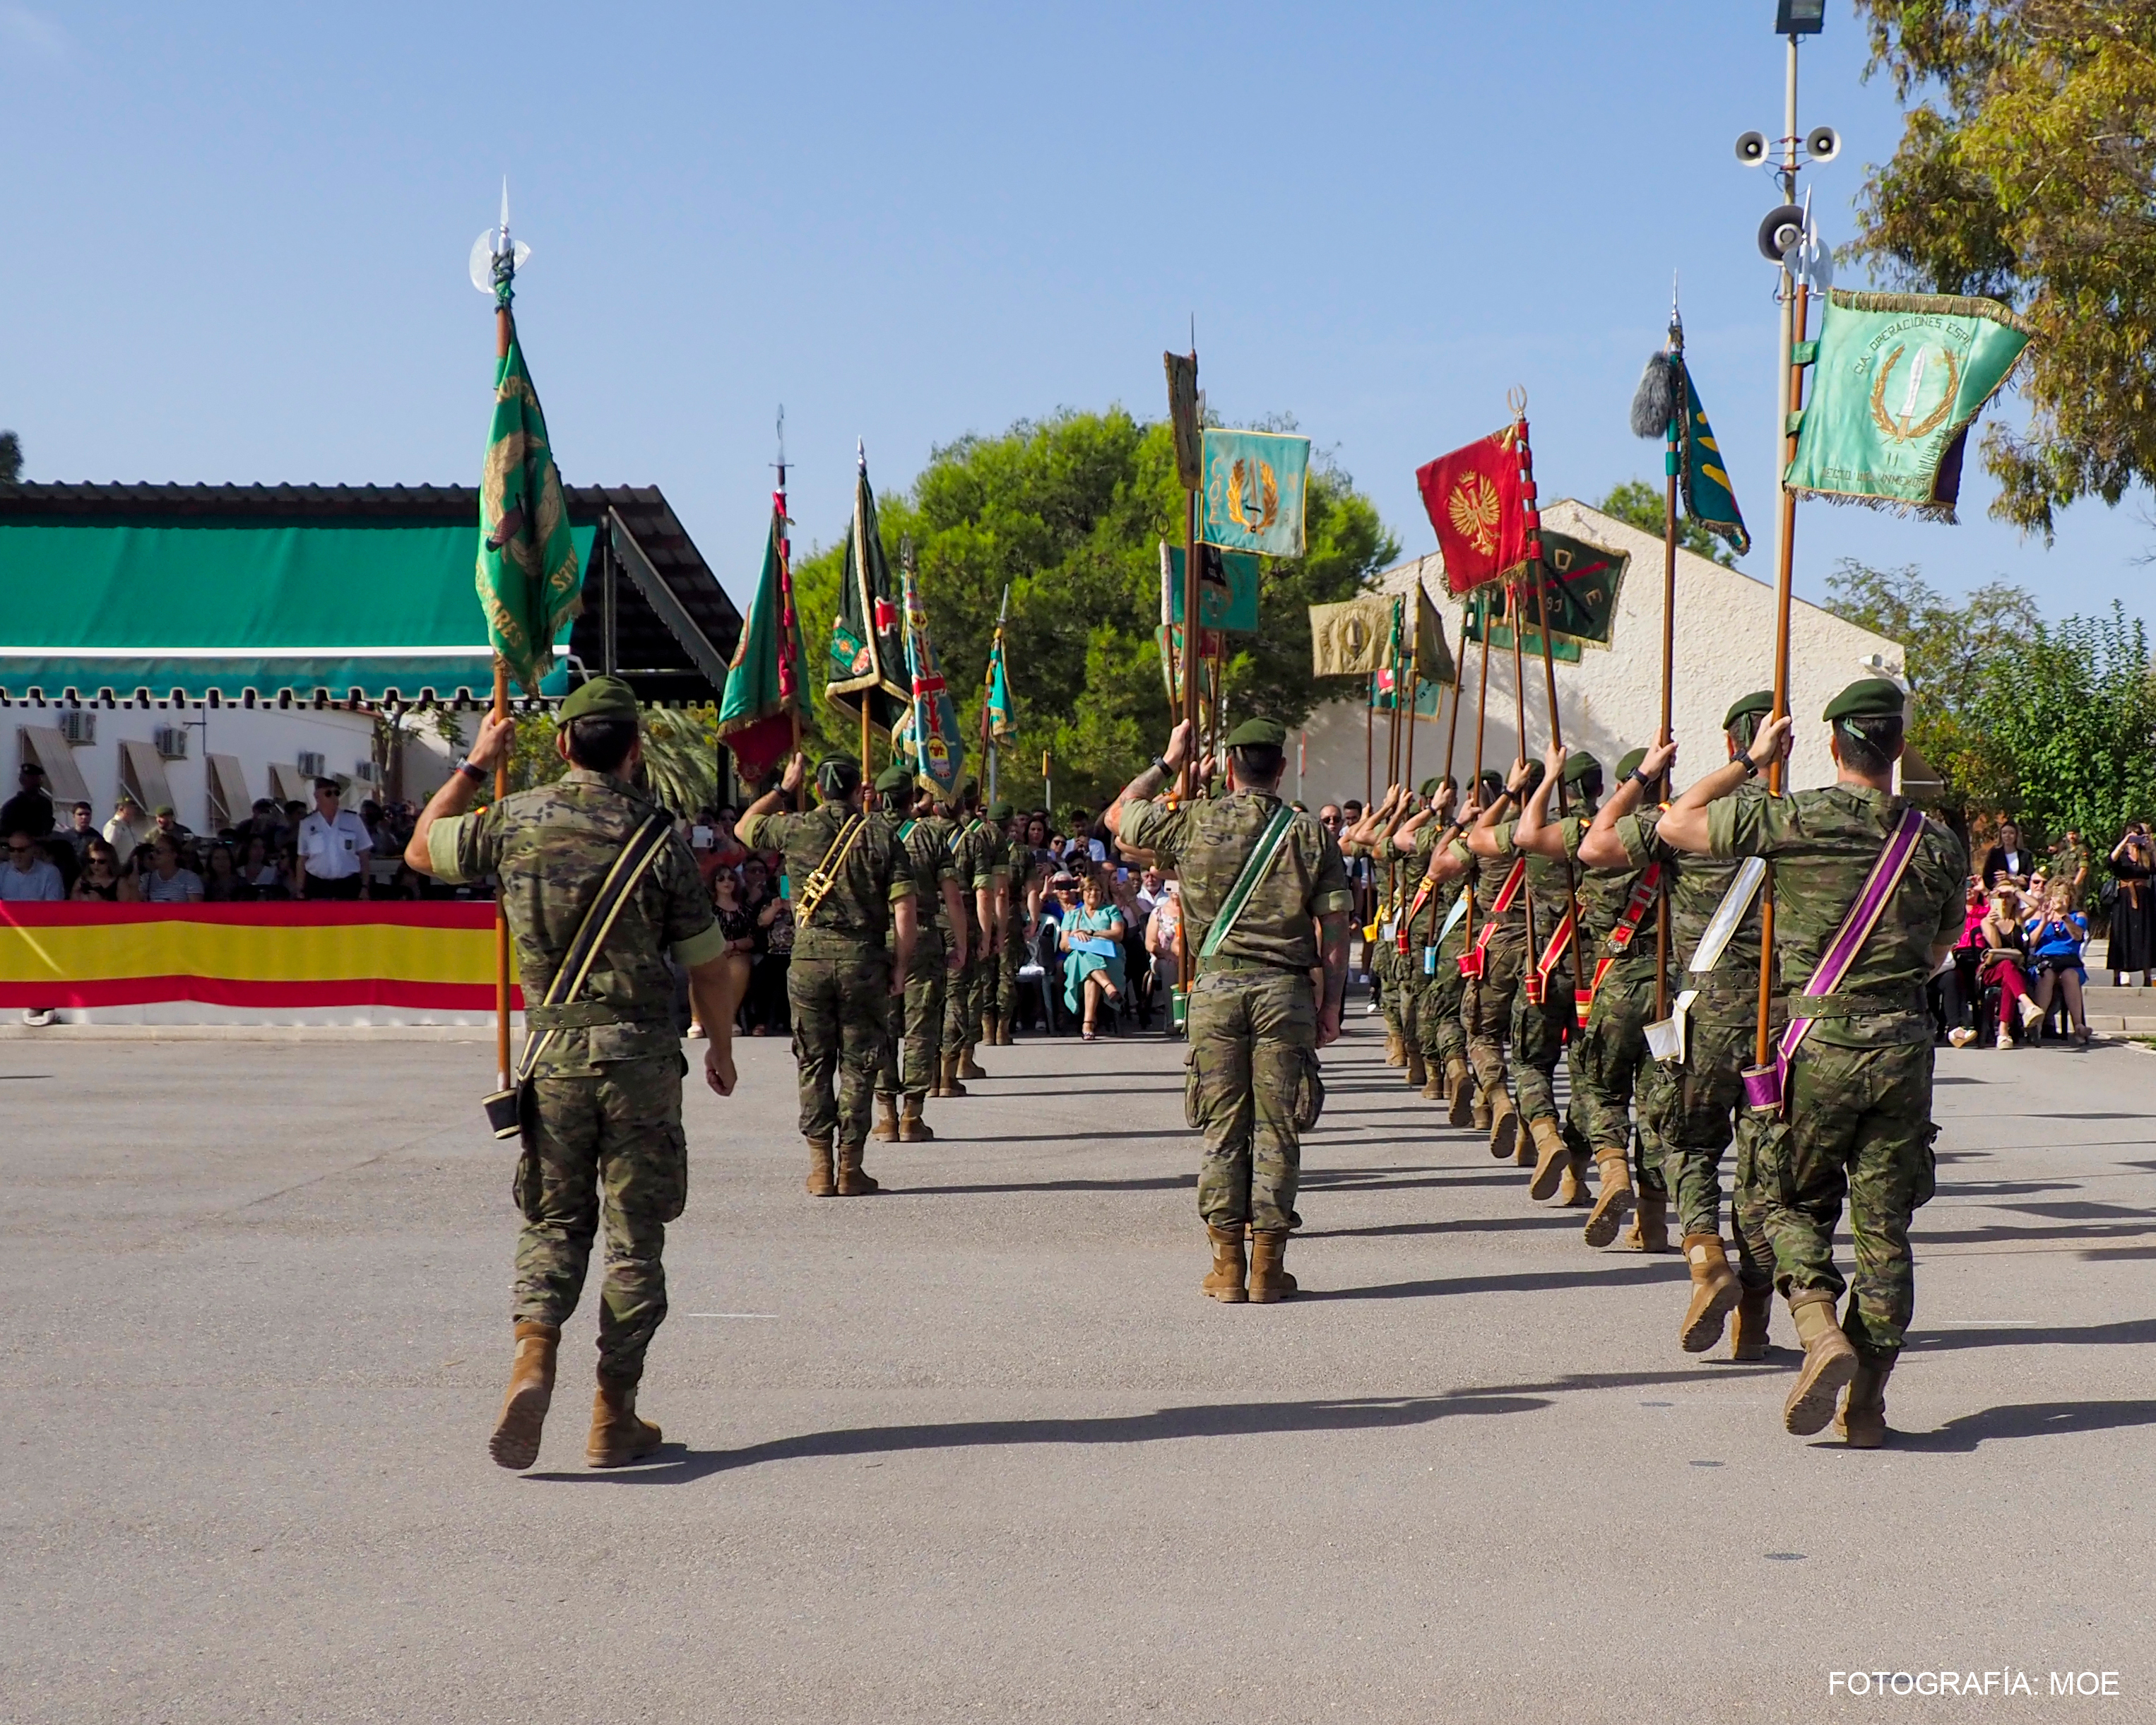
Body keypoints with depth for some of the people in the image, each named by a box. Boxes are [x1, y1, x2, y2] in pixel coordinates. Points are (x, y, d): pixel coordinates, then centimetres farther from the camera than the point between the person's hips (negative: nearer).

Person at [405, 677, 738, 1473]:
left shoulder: (515, 820, 0)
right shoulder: (657, 838, -6)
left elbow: (421, 848, 19)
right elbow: (706, 964, -1)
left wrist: (476, 764, 27)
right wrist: (721, 1049, 14)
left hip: (553, 1051, 2)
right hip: (640, 1056, -2)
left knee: (554, 1221, 14)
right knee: (634, 1234, 6)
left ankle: (533, 1357, -10)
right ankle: (614, 1418, 10)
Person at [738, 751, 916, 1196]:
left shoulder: (796, 829, 2)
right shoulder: (880, 836, -1)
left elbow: (745, 827, 24)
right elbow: (905, 908, -6)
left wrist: (784, 788, 32)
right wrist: (900, 967, 2)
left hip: (809, 958, 1)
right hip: (863, 960, -1)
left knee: (814, 1064, 9)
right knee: (857, 1064, 5)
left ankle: (820, 1168, 7)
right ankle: (850, 1168, 4)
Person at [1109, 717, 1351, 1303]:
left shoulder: (1193, 822, 2)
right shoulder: (1310, 835, 4)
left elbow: (1117, 817, 18)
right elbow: (1334, 925, 1)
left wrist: (1167, 764, 27)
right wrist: (1331, 1001, 8)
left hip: (1216, 986, 0)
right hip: (1284, 989, 0)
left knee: (1222, 1128, 5)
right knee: (1276, 1130, 3)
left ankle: (1227, 1266, 6)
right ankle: (1268, 1267, 5)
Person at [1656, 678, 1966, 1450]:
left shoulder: (1798, 818, -7)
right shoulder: (1937, 843, 6)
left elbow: (1678, 823, 0)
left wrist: (1750, 762, 10)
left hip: (1820, 1041, -3)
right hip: (1904, 1045, 3)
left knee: (1790, 1200, 12)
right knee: (1884, 1225, 9)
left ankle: (1822, 1333, -12)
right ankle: (1867, 1401, 10)